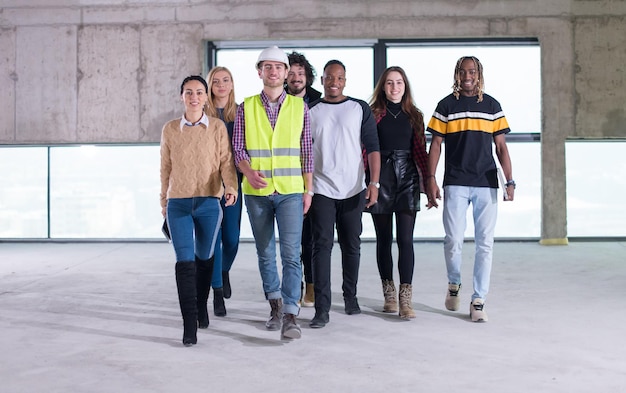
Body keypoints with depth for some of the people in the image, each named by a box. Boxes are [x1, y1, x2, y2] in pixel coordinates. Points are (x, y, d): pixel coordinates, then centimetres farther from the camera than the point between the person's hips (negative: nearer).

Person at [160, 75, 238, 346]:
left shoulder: (217, 127, 2)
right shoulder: (170, 129, 6)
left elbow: (226, 161, -2)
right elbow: (165, 168, 13)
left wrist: (231, 187, -19)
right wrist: (163, 201, 17)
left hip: (209, 202, 0)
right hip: (178, 203, 0)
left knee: (204, 257, 13)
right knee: (185, 261, -8)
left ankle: (201, 305, 37)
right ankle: (189, 324, -6)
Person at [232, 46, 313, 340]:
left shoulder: (299, 107, 5)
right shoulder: (246, 108, 5)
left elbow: (306, 151, 6)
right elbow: (238, 147, 2)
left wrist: (308, 189, 2)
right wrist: (250, 173, -18)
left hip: (290, 191, -1)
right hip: (257, 192, 2)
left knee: (291, 253, -10)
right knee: (265, 253, 11)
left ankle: (290, 316, -8)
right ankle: (275, 305, 27)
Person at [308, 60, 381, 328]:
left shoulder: (360, 109, 6)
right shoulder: (310, 111, 7)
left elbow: (372, 147, 3)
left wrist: (374, 183, -7)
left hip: (353, 189, 1)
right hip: (321, 189, 0)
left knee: (351, 245, 10)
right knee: (322, 246, -6)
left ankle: (350, 296, 28)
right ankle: (322, 308, -6)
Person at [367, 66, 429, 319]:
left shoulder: (414, 115, 10)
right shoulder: (373, 113, 4)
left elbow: (420, 150, 9)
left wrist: (427, 180, 1)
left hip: (407, 179, 1)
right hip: (380, 179, 0)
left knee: (405, 239, -7)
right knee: (384, 239, 7)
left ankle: (405, 299, -7)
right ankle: (389, 295, 19)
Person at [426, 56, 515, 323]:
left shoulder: (491, 105, 10)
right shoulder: (446, 105, 7)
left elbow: (501, 146, 9)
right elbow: (435, 144, 5)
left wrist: (510, 181, -1)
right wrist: (431, 179, -5)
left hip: (487, 184, 1)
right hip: (455, 184, -1)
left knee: (485, 243, 1)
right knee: (453, 240, -2)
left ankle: (478, 300, 9)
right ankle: (454, 284, 25)